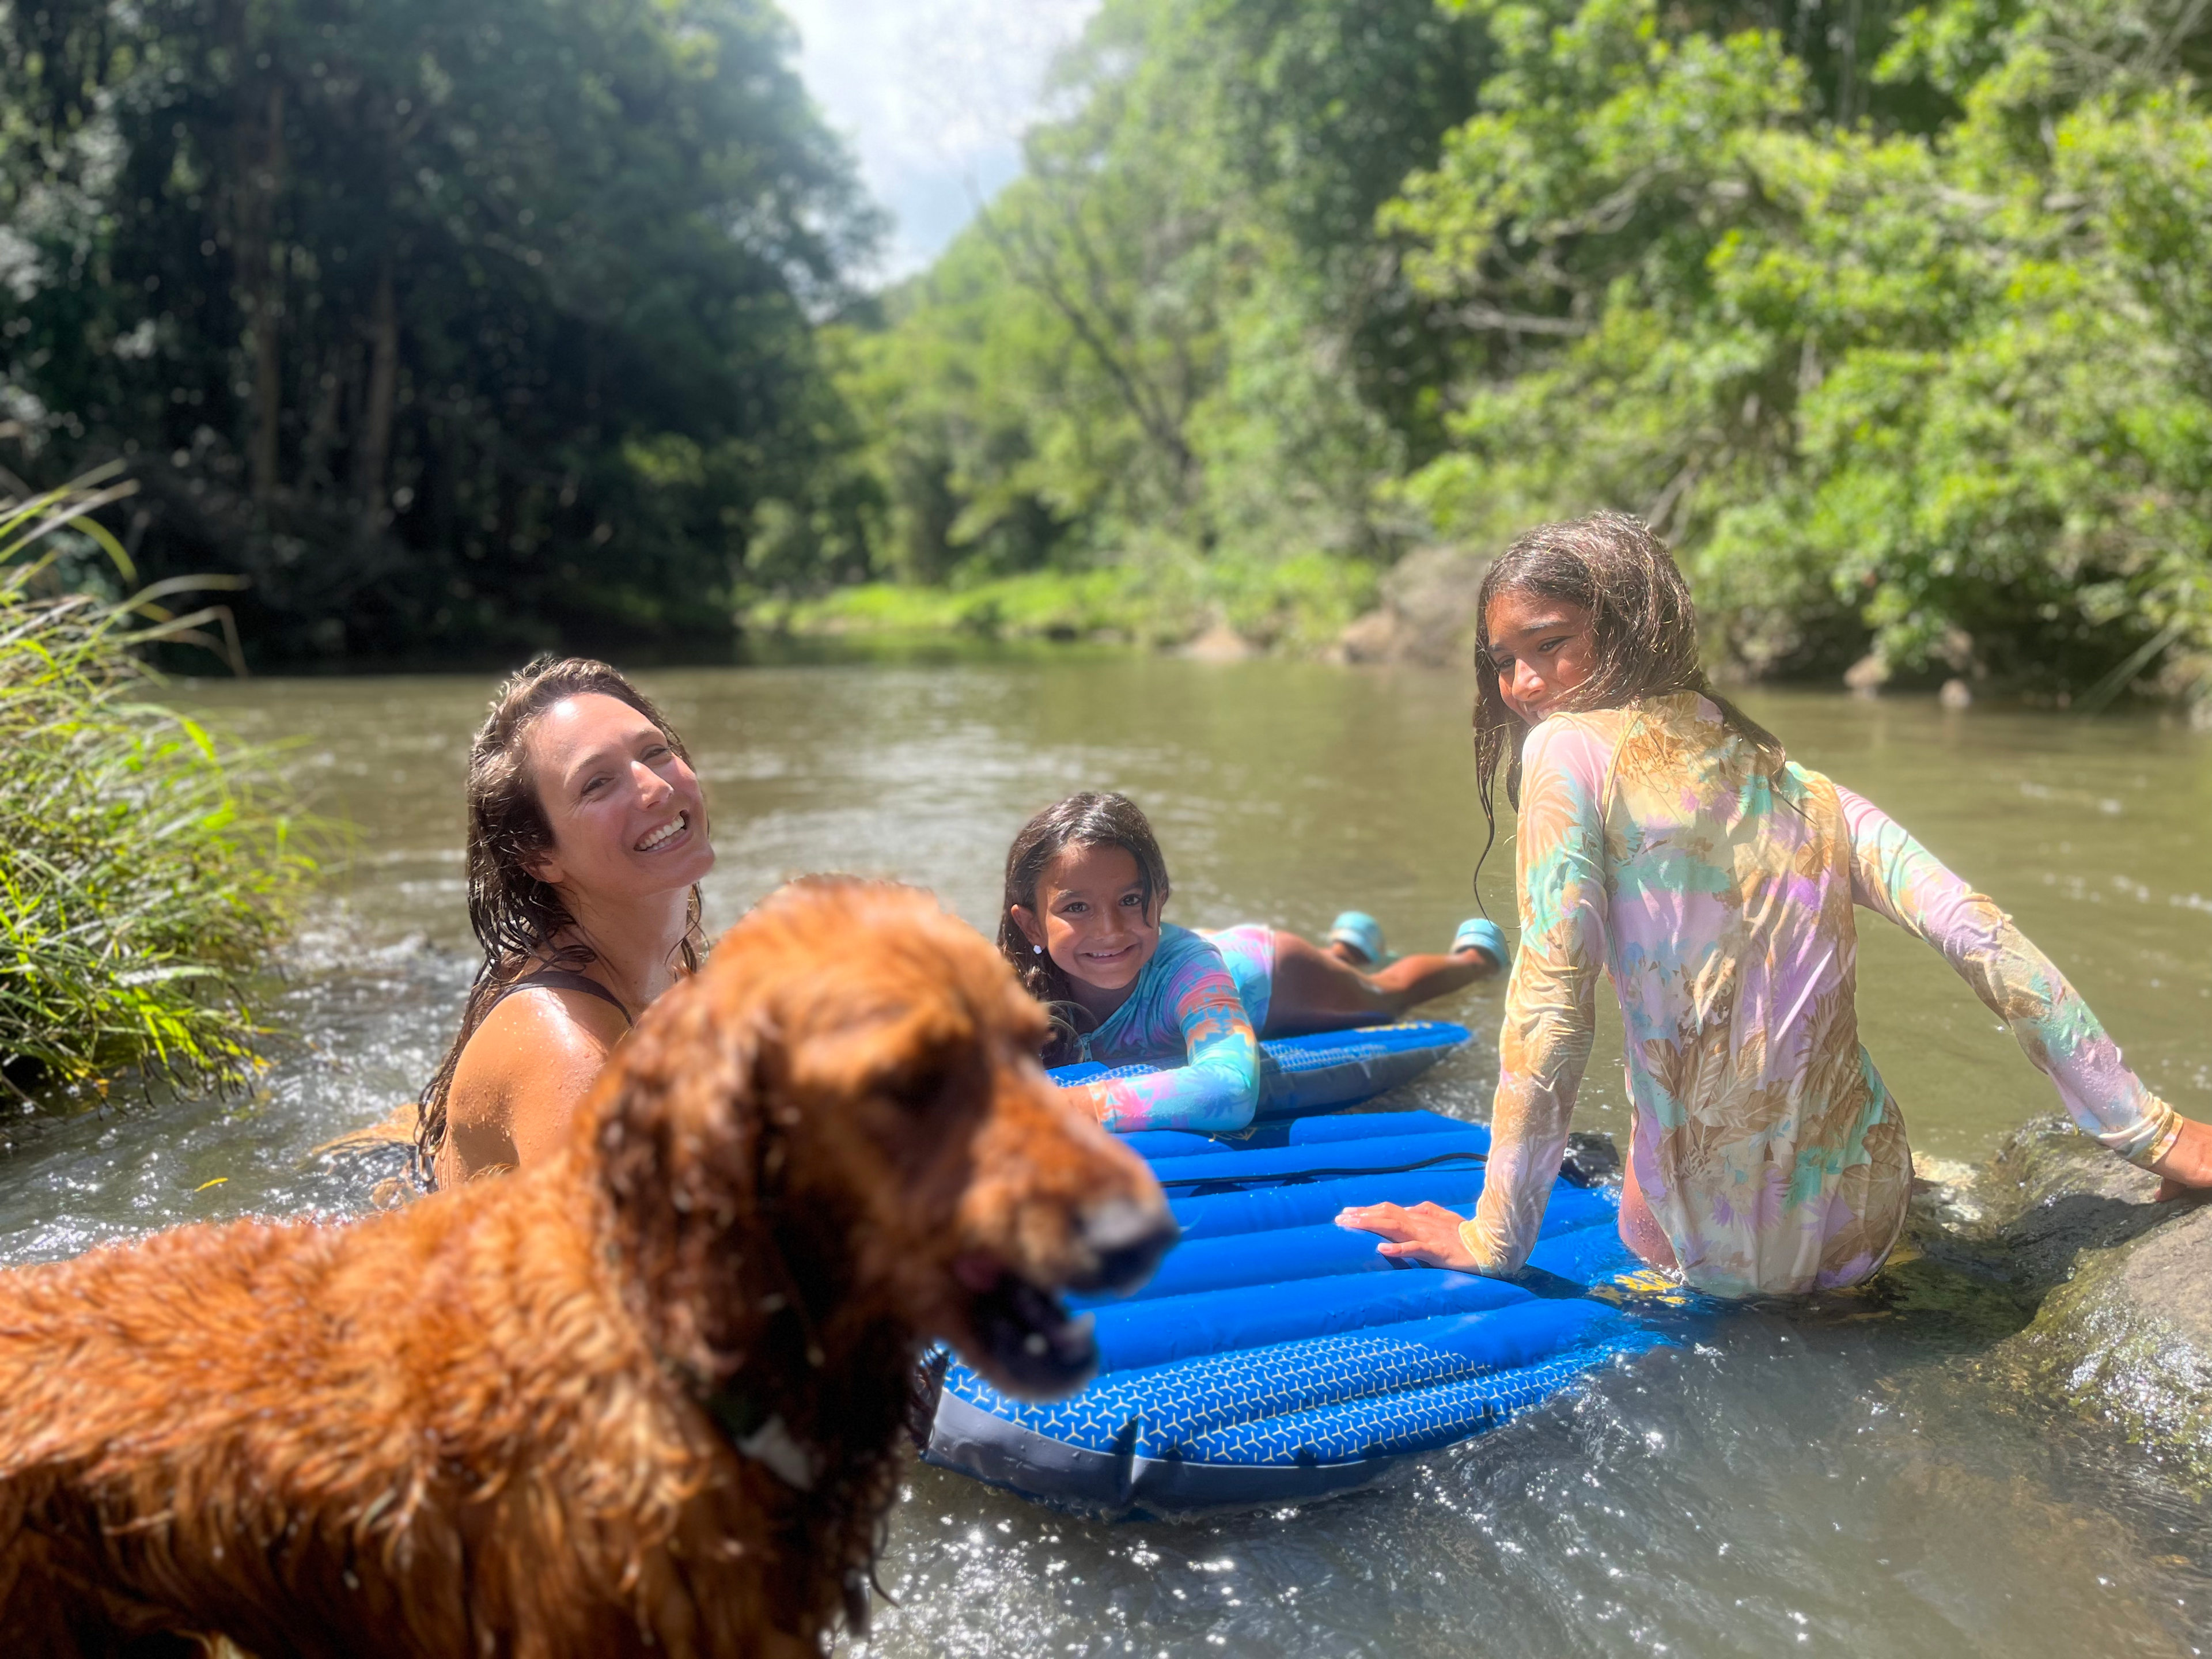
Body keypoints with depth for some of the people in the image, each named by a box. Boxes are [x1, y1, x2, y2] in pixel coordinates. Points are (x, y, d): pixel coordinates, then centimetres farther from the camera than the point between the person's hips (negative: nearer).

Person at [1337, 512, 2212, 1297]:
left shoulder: (1569, 747, -10)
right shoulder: (1803, 787, 5)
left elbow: (1550, 1011, -17)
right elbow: (1987, 943, -2)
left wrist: (1494, 1241, -11)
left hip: (1719, 1249, -4)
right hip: (1868, 1226, 4)